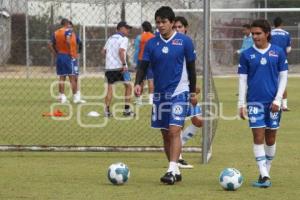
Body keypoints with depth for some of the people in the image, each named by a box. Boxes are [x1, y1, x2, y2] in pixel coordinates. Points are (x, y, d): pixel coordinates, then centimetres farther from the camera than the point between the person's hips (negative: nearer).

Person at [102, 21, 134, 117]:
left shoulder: (110, 38, 17)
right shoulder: (123, 39, -5)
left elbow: (104, 51, 20)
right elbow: (121, 51, -20)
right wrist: (124, 64, -20)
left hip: (109, 67, 6)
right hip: (119, 66, -6)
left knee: (110, 88, 5)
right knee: (128, 86, 9)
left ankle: (107, 110, -5)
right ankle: (127, 109, 8)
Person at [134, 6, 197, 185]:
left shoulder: (184, 41, -4)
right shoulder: (152, 43, 3)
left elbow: (191, 68, 3)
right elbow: (143, 66, 2)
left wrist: (193, 92, 7)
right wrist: (138, 83, -17)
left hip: (179, 92, -4)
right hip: (160, 94, 4)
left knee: (174, 131, -16)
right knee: (165, 134, 8)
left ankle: (172, 171, -19)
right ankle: (176, 171, 19)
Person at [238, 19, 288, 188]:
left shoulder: (278, 52, 2)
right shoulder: (247, 54, 3)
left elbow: (283, 77, 3)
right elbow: (243, 80, 5)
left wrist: (278, 99, -6)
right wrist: (241, 104, 0)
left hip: (273, 102, 1)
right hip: (254, 102, -1)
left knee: (271, 138, 7)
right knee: (258, 137, -8)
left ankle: (266, 173, 20)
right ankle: (264, 176, -12)